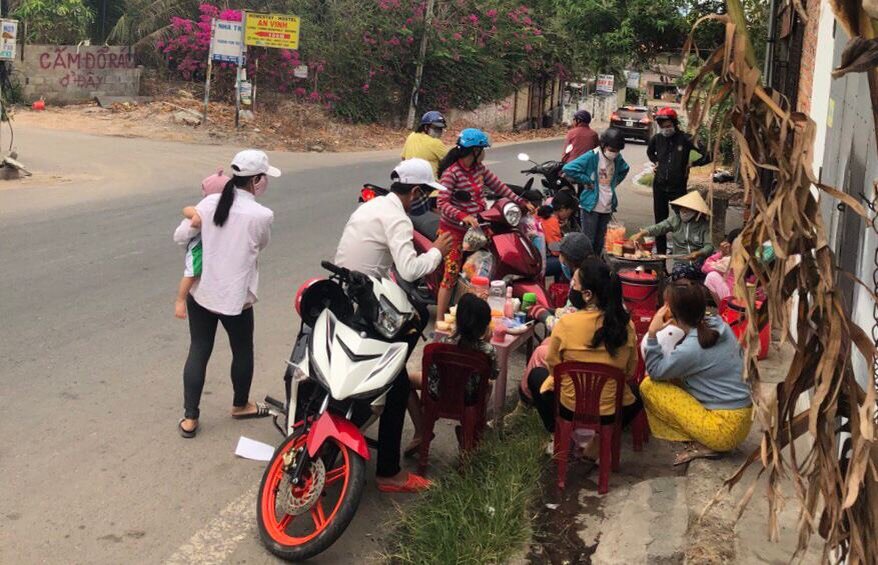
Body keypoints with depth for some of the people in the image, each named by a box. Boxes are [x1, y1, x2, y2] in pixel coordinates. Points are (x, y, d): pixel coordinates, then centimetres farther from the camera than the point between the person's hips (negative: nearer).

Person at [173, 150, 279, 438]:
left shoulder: (209, 203, -6)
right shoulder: (262, 215, -16)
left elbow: (179, 236, 2)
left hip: (201, 292, 4)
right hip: (235, 297, -3)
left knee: (198, 351, 13)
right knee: (242, 351, 20)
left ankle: (190, 418, 16)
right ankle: (240, 405, 40)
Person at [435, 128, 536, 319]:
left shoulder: (479, 168, 6)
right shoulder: (451, 173, -18)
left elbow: (498, 186, 14)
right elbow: (443, 203, -24)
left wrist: (521, 202, 11)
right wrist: (463, 216, -38)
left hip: (475, 228, 7)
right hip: (454, 230, -7)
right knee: (451, 275, -6)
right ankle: (439, 321, 0)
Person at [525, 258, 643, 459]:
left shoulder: (566, 323, -20)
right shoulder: (626, 325, -11)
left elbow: (553, 367, -5)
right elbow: (630, 371, 2)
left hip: (570, 410, -1)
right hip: (613, 413, 2)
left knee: (536, 374, 28)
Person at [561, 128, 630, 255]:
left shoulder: (617, 158, 5)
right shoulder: (592, 157, -14)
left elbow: (624, 170, 29)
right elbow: (568, 169, -21)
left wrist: (614, 182, 13)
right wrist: (587, 181, -15)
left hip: (607, 206, 6)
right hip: (591, 206, -6)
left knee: (600, 241, 13)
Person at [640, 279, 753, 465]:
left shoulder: (690, 349, -22)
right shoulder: (718, 325, -1)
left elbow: (655, 372, -6)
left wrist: (653, 333, -13)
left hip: (725, 429, -8)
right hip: (743, 417, 8)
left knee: (648, 386, -6)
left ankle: (700, 445, -2)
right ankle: (702, 439, 10)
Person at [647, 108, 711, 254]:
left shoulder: (685, 139, -12)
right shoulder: (657, 138, 2)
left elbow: (708, 155, -12)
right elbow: (650, 152, 27)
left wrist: (692, 164, -7)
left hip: (678, 186, -4)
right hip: (660, 185, 4)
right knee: (660, 220, 9)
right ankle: (660, 252, 18)